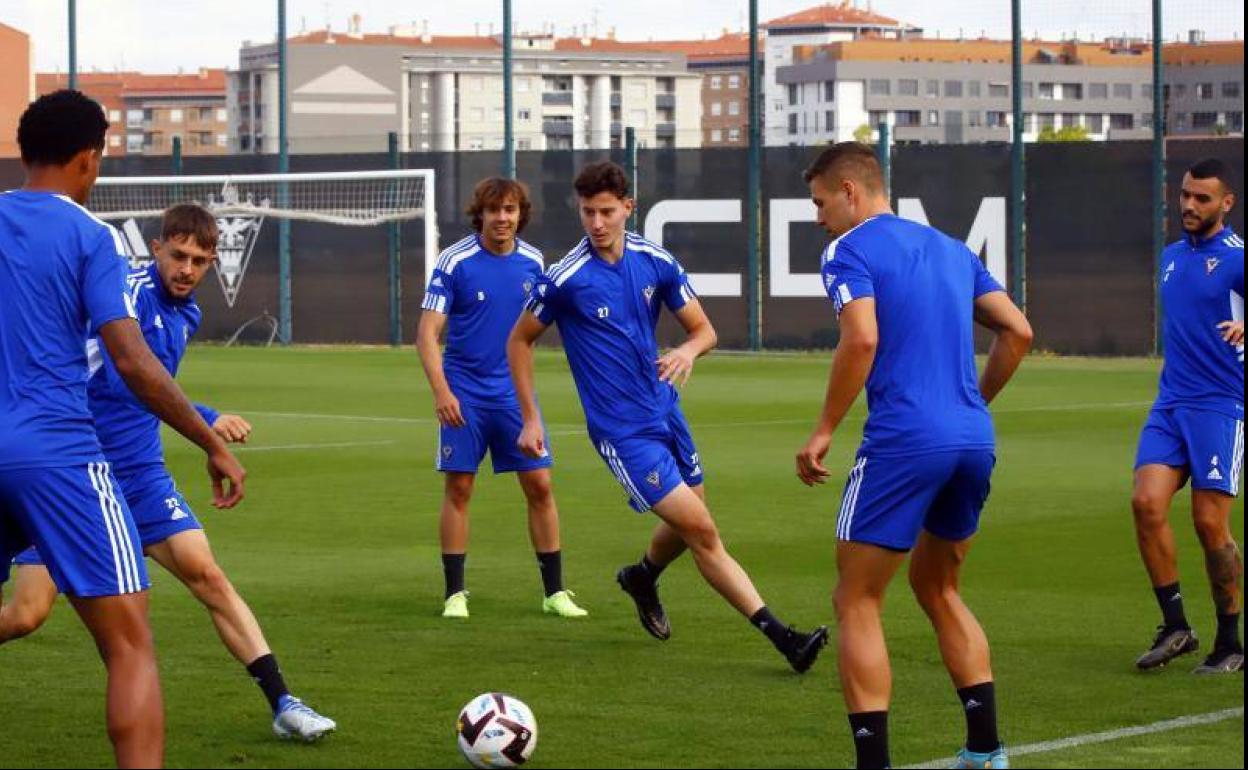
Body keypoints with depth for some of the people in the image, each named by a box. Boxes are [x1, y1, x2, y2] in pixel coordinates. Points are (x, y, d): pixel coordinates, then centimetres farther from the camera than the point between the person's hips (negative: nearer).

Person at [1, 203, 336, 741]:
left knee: (206, 575, -5)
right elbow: (125, 379, -30)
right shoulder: (131, 293, -17)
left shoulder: (186, 314, 9)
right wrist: (207, 421, -35)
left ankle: (282, 703, -4)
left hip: (139, 474, 7)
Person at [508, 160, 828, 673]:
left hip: (665, 413, 6)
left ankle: (642, 578, 52)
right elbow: (520, 341, 0)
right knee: (702, 531, -12)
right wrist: (530, 419, -2)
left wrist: (688, 351, -18)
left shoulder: (656, 262, -1)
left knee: (688, 528, 18)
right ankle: (780, 637, -12)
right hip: (622, 430, -6)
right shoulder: (565, 279, -14)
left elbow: (704, 329, 6)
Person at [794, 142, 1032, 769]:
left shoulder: (851, 249, -2)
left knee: (856, 603, 1)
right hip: (974, 438, 7)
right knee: (938, 589, 23)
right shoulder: (951, 250, 20)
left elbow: (862, 339, -17)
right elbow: (1017, 331, 14)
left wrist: (823, 431, -10)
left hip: (903, 441, -7)